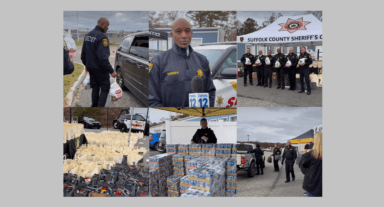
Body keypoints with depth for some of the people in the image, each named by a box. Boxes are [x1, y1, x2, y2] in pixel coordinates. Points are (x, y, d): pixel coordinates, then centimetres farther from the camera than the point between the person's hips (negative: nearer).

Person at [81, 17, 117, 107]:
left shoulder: (88, 35, 7)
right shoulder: (102, 37, -20)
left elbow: (83, 53, 15)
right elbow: (103, 57, -26)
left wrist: (86, 65, 28)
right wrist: (111, 71, -23)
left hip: (91, 67, 8)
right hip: (100, 68, -8)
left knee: (95, 88, 18)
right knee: (105, 88, 2)